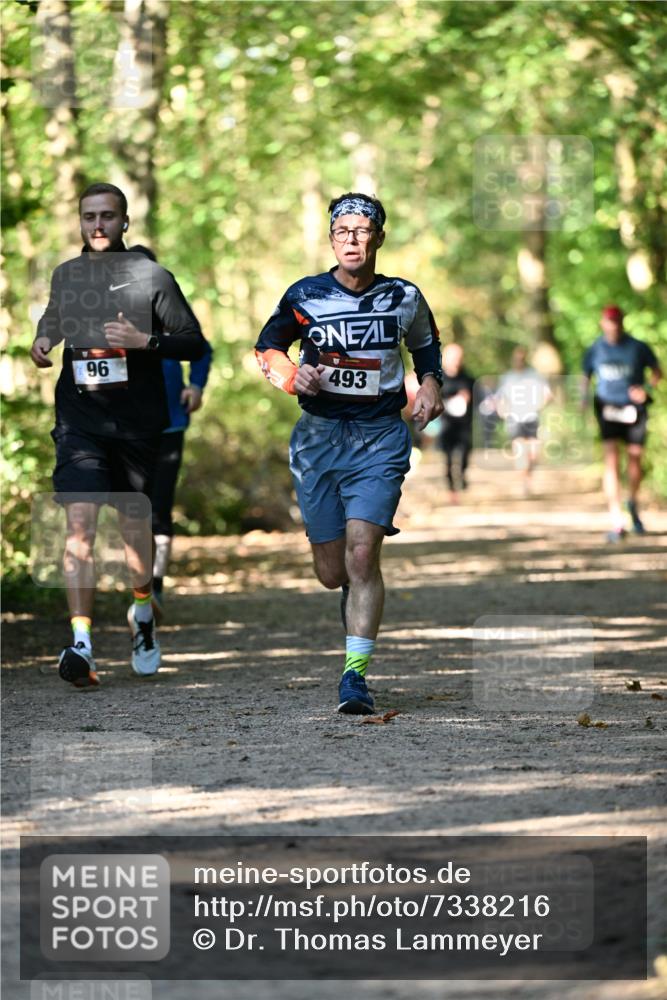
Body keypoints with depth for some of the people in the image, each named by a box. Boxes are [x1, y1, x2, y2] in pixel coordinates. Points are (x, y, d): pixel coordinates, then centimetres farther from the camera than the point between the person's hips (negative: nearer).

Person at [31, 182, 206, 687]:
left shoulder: (152, 277, -2)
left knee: (135, 523, 13)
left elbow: (194, 343, -1)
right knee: (80, 523, -15)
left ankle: (142, 613, 42)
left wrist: (145, 340, -18)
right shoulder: (65, 276, 9)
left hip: (137, 422, -1)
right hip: (80, 420, 1)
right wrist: (43, 340, 7)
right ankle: (81, 643, -20)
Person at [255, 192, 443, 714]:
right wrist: (293, 376, -8)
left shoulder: (404, 297, 1)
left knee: (361, 555, -17)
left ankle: (356, 674, -14)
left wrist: (431, 384, 3)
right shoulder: (306, 295, -2)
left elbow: (426, 344, 22)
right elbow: (267, 346, 12)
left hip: (380, 439, -1)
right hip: (319, 435, 1)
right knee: (332, 572, 5)